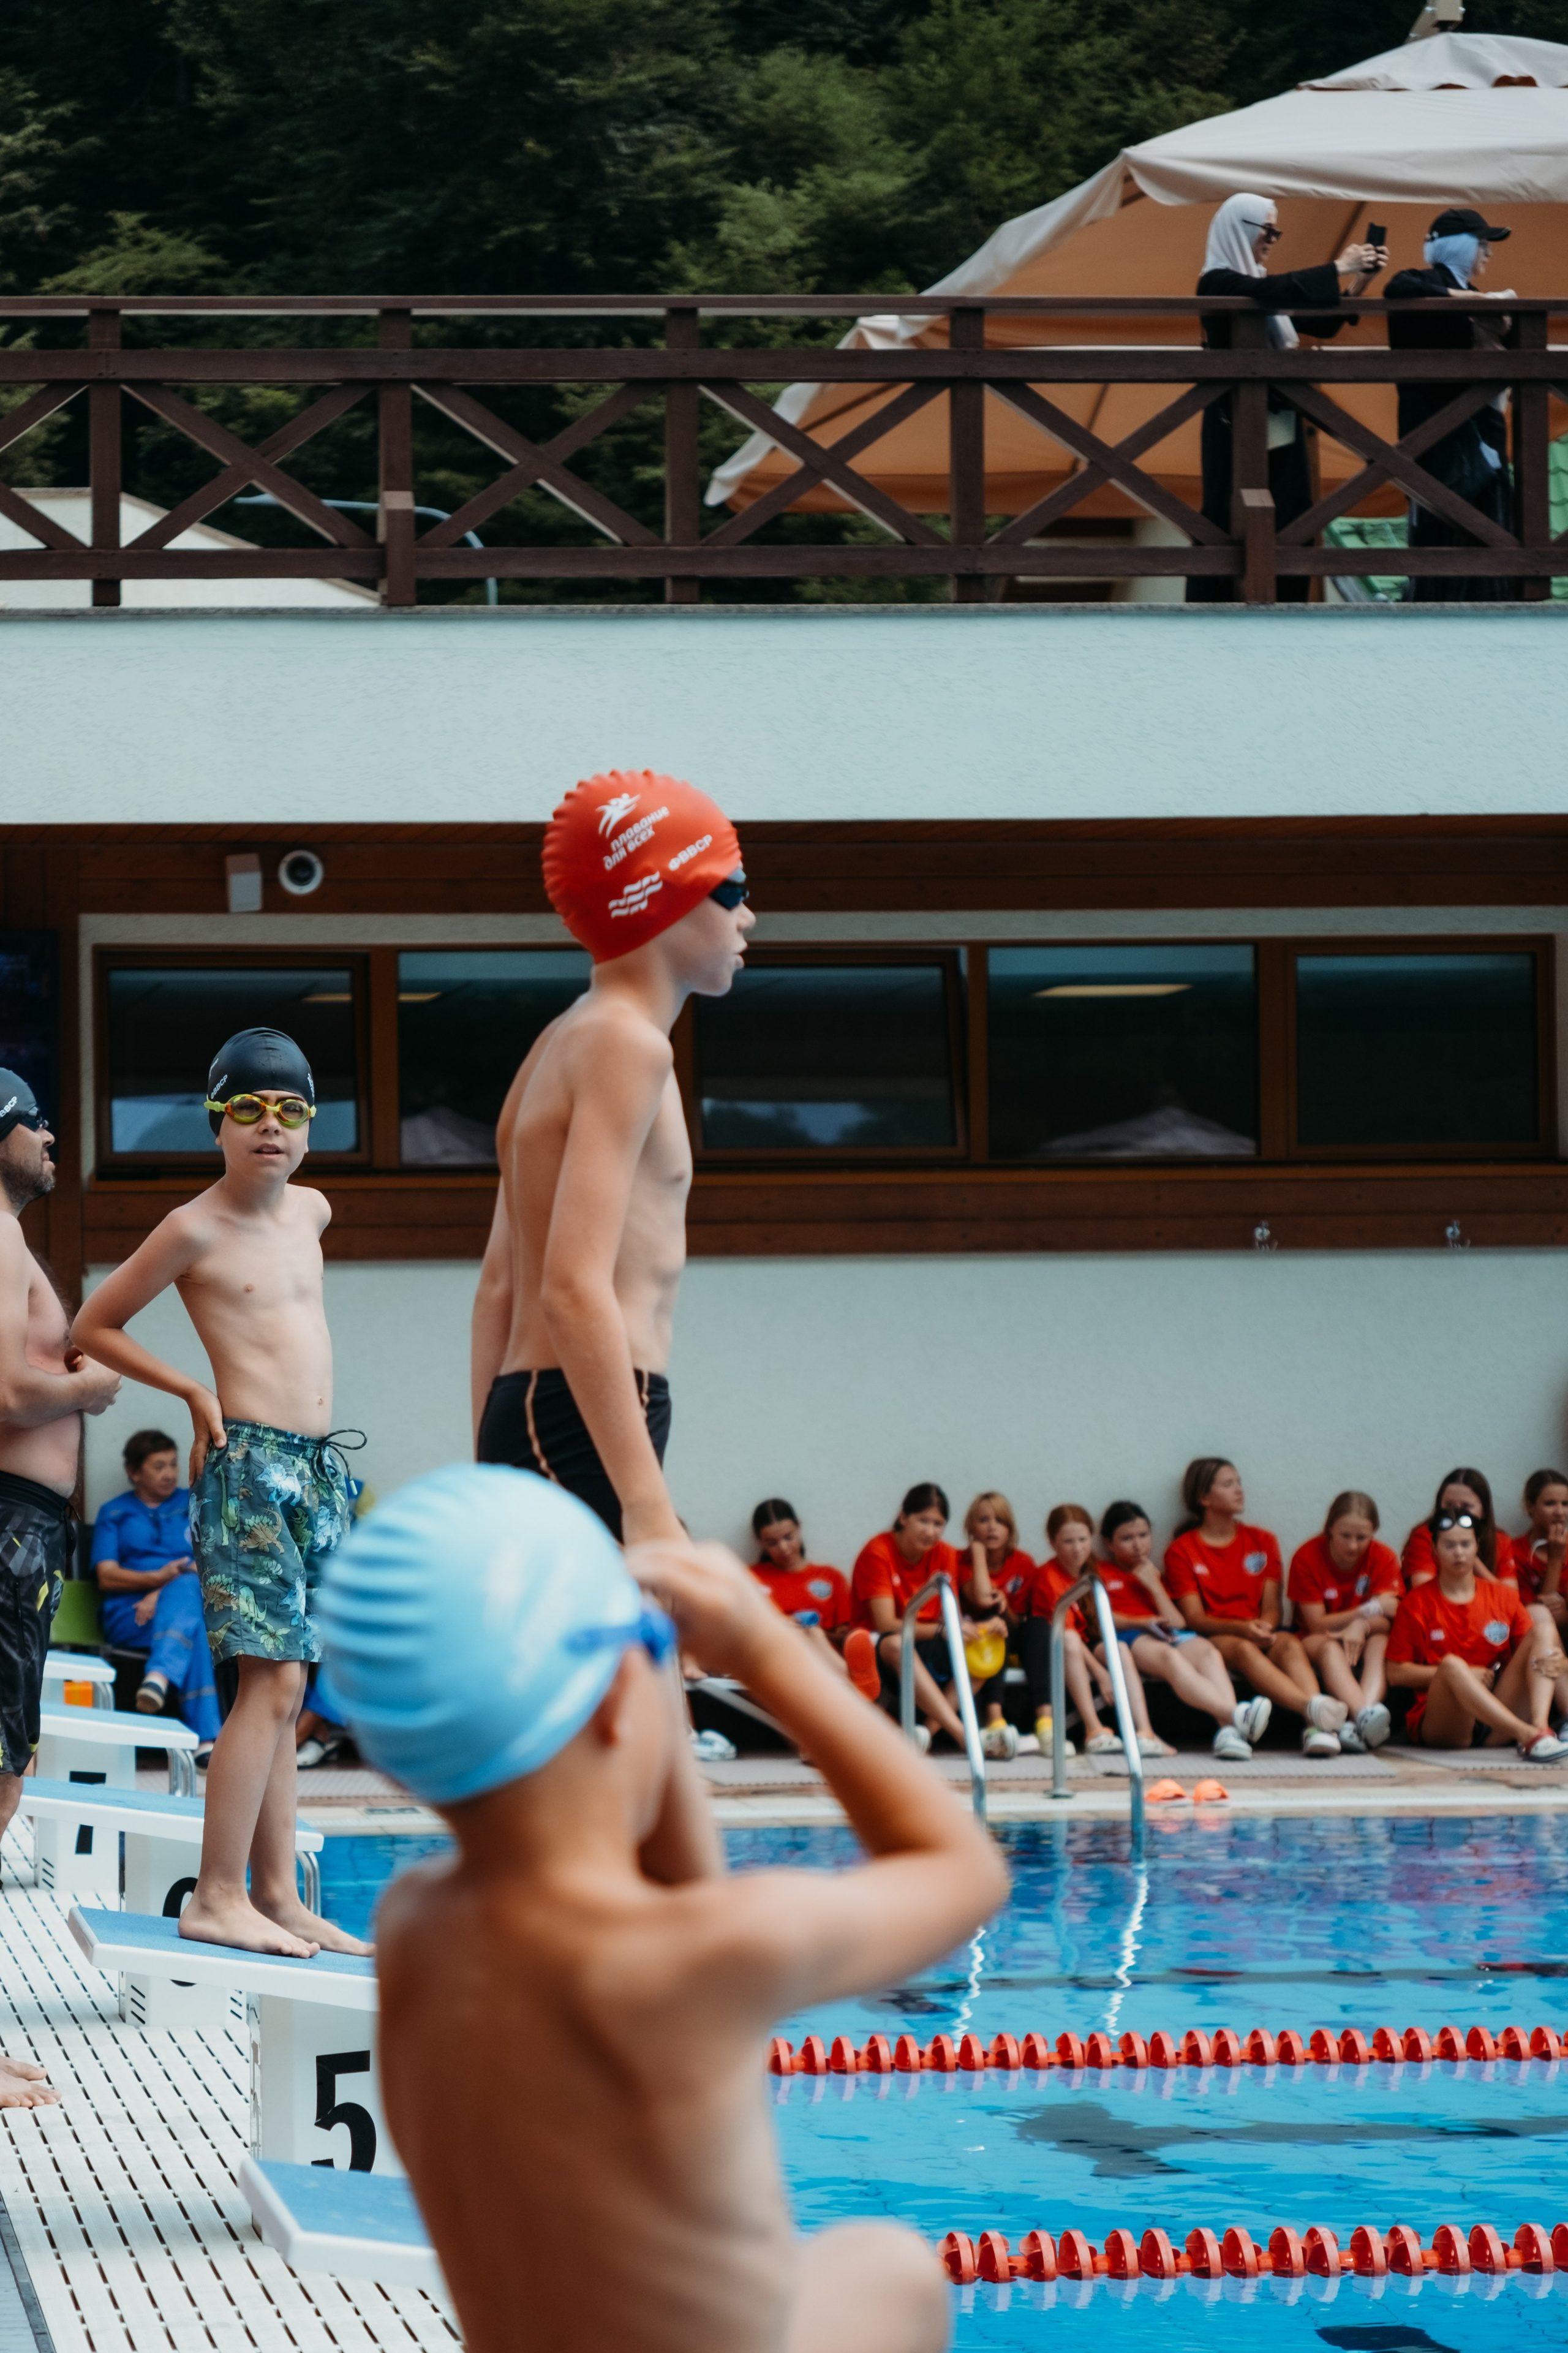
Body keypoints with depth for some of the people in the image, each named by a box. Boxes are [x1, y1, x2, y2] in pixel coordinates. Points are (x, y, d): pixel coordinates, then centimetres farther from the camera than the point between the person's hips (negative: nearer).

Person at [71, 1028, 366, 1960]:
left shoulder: (312, 1211, 13)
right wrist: (197, 1392, -1)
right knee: (273, 1679, -14)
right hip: (251, 1463, -7)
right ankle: (216, 1898, -14)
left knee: (286, 1691, 7)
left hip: (322, 1468, 7)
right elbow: (94, 1326, 2)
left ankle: (277, 1894, 8)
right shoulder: (195, 1230, -6)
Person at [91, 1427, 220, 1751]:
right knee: (192, 1624, -37)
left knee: (185, 1589, -39)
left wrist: (164, 1593, -12)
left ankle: (160, 1675, -60)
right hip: (129, 1616, -1)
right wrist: (160, 1577, -14)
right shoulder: (114, 1513, 18)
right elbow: (107, 1576, 5)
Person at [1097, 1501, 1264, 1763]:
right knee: (1168, 1656, -39)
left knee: (1206, 1650, -32)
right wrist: (1138, 1622, -11)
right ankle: (1235, 1714, -63)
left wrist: (1154, 1586, 11)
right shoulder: (1101, 1574, 23)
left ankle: (1227, 1731, -55)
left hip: (1168, 1636, 5)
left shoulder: (1152, 1575, 34)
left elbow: (1177, 1622, 19)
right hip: (1127, 1639, -5)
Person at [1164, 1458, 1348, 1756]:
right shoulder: (1182, 1550, 7)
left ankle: (1316, 1728, -57)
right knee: (1244, 1649, -38)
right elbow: (1195, 1618, -3)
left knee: (1290, 1645, -32)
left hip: (1260, 1637, 3)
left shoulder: (1262, 1541, 18)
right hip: (1213, 1638, -3)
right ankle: (1313, 1708, -63)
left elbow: (1272, 1608, 10)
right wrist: (1243, 1628, -20)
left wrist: (1264, 1628, -14)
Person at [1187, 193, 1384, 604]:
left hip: (1279, 423, 8)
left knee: (1287, 530, 3)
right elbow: (1270, 293, -28)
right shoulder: (1218, 283, -9)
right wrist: (1337, 269, -23)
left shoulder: (1259, 281, 15)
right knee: (1233, 528, -6)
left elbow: (1323, 324, 15)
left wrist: (1359, 282, 2)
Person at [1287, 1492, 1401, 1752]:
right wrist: (1370, 1610, -19)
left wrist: (1362, 1626, -38)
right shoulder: (1307, 1557, -11)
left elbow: (1388, 1619, -15)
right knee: (1329, 1647, -37)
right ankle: (1364, 1718, -65)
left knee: (1381, 1641, -32)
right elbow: (1317, 1625, -12)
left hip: (1364, 1643, 2)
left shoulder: (1382, 1558, -5)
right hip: (1320, 1642, -2)